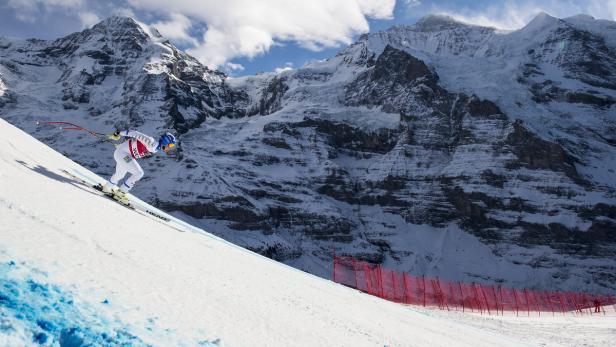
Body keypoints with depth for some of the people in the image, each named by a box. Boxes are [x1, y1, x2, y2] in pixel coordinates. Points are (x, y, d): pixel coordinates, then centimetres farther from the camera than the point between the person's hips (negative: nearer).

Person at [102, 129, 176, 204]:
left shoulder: (156, 148, 1)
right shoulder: (152, 143, -27)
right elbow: (137, 134, -26)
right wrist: (120, 133, -23)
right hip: (122, 153, -10)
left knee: (120, 175, 29)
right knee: (139, 173, -15)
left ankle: (107, 188, 53)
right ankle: (120, 193, -4)